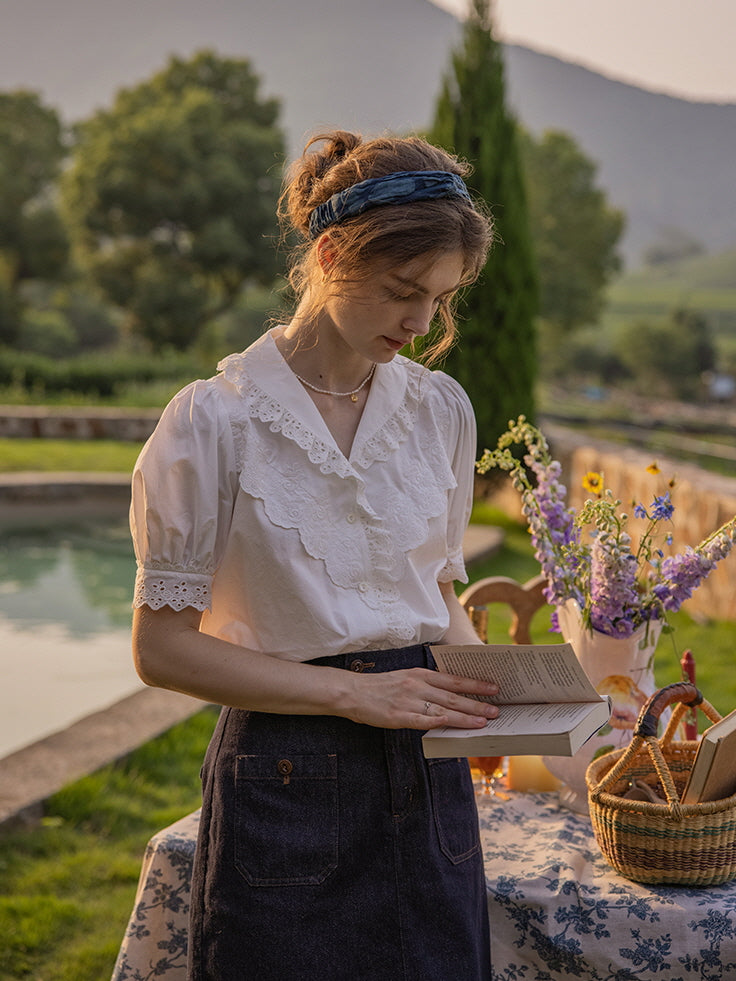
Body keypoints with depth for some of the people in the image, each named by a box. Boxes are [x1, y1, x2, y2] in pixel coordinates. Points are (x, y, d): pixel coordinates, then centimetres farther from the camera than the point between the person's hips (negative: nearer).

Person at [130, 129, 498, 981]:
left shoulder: (441, 410, 4)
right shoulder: (215, 421, -11)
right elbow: (162, 647, -10)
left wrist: (477, 680, -5)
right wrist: (353, 691, -16)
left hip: (426, 774, 5)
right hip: (285, 784, -4)